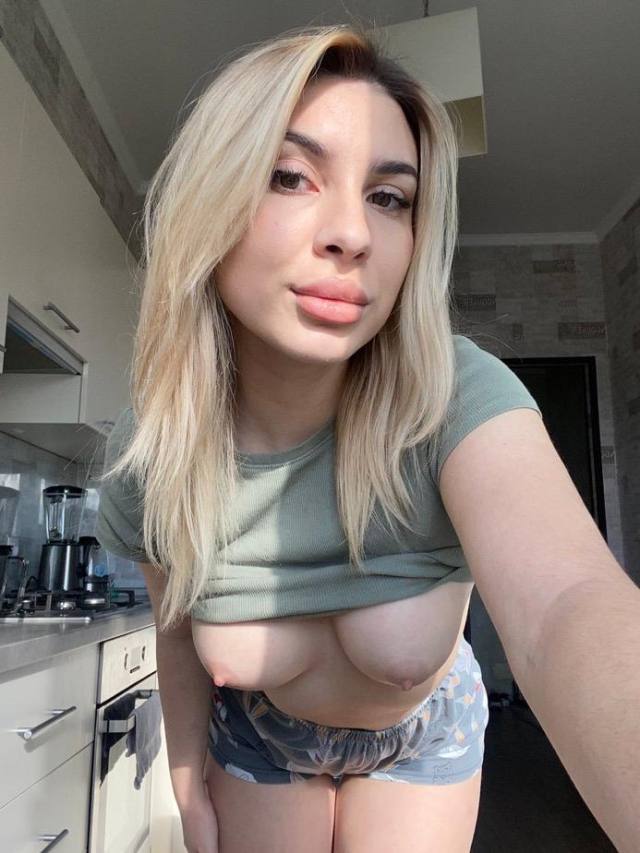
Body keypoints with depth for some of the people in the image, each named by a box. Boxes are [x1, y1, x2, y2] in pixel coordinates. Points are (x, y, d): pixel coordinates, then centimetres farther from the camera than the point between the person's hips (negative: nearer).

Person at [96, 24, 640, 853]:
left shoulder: (457, 399, -34)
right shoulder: (145, 456, -25)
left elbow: (567, 607, -51)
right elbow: (178, 629, -8)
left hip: (422, 736, -1)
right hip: (257, 739, 2)